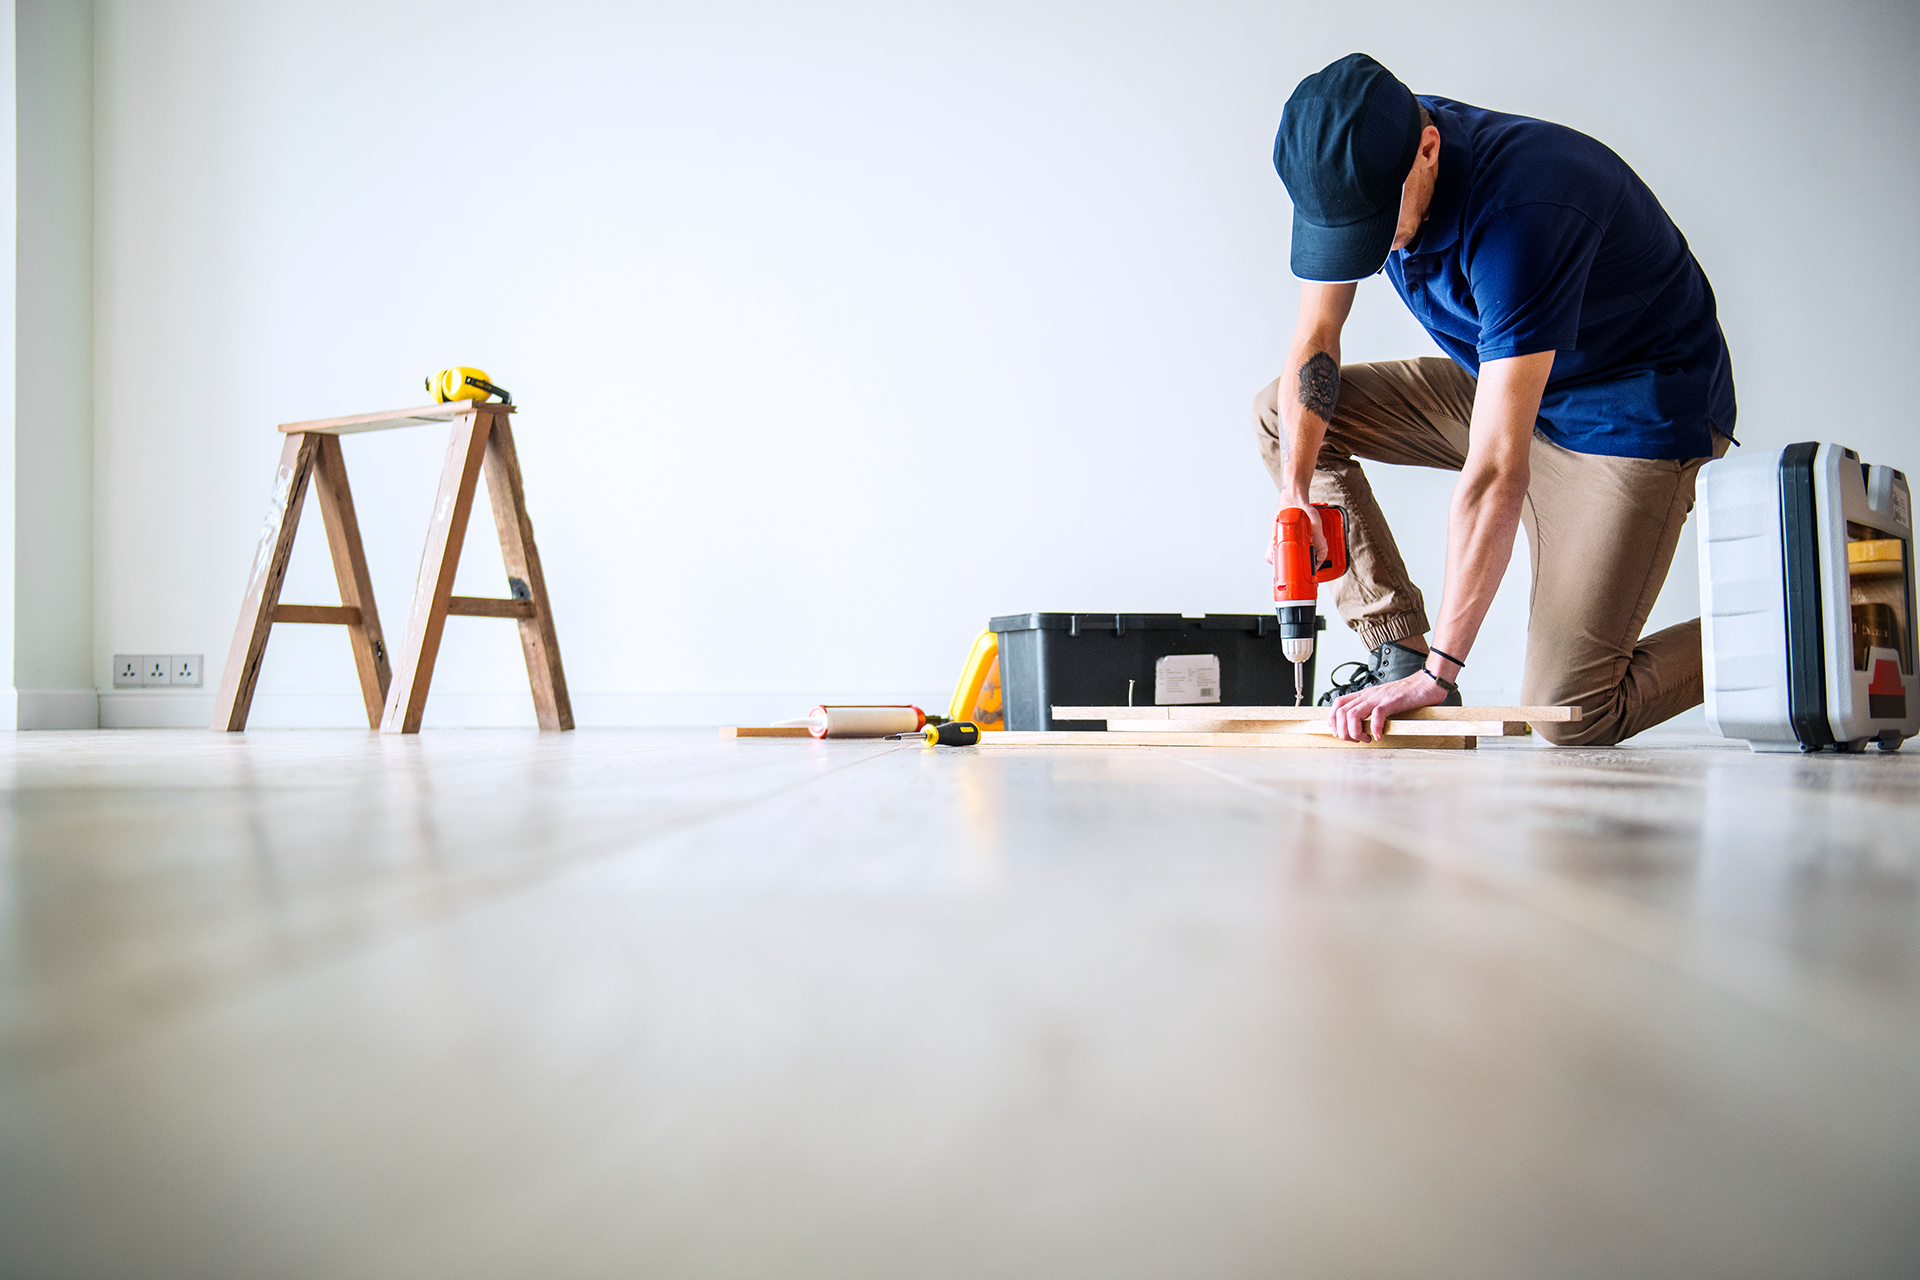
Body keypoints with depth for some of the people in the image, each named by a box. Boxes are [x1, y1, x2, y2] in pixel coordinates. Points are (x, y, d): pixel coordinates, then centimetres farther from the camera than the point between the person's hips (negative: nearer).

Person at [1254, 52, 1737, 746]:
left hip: (1634, 414, -8)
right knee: (1281, 413, -2)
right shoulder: (1358, 167, -13)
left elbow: (1496, 470, -38)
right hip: (1502, 385, 8)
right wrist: (1295, 488, -18)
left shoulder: (1522, 213, -35)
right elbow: (1315, 341, -2)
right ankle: (1397, 651, -1)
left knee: (1569, 715, -16)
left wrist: (1439, 671, -36)